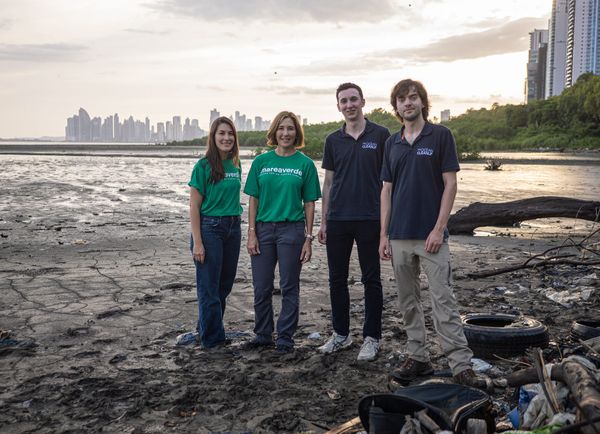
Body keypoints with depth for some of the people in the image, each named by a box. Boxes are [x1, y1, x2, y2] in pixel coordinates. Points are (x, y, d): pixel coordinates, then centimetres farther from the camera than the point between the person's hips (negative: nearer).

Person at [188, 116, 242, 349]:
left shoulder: (235, 166, 8)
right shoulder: (204, 166, -9)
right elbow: (194, 206, -10)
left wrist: (237, 228, 12)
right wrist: (197, 242, -15)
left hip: (233, 228, 6)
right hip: (209, 227, -6)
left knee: (225, 284, 14)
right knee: (209, 286, 1)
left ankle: (206, 329, 31)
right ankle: (213, 339, 12)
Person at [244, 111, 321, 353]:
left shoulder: (305, 164, 1)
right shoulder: (261, 162, 5)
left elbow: (309, 204, 2)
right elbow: (253, 199, 6)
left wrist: (308, 238, -2)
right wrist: (251, 233, -1)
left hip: (292, 229, -2)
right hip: (263, 228, 2)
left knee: (289, 287, 5)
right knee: (261, 287, 8)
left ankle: (285, 337, 18)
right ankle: (263, 335, 24)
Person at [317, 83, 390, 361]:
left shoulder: (380, 135, -1)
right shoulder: (333, 140, 9)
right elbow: (328, 182, 12)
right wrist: (323, 221, 8)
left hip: (370, 218, -4)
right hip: (338, 220, 4)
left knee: (371, 280, 3)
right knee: (337, 280, 9)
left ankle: (371, 337, 14)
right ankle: (340, 334, 22)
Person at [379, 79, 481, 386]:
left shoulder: (440, 135, -3)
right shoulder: (392, 143, 11)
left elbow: (450, 183, -6)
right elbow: (387, 190, 11)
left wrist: (439, 228, -14)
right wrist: (384, 235, 5)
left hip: (431, 235, -5)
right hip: (399, 236, 5)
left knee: (443, 300, -6)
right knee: (408, 301, 11)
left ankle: (461, 365, -2)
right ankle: (417, 358, 21)